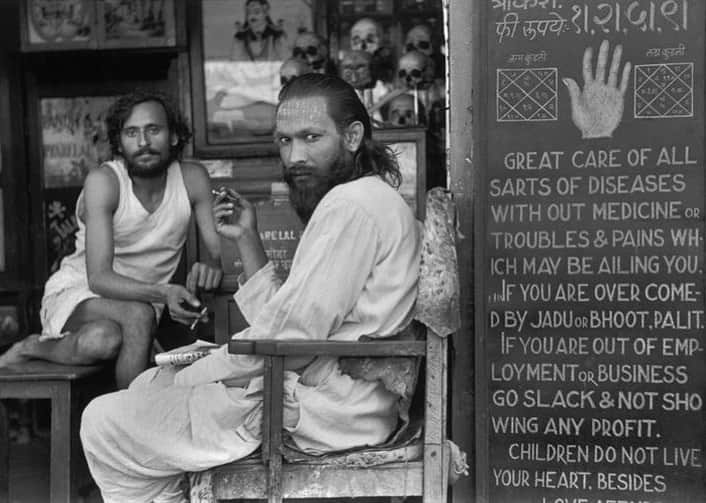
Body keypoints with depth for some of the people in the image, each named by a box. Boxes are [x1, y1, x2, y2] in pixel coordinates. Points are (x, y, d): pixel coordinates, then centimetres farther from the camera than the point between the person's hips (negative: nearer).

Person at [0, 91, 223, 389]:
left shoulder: (192, 179, -7)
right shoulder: (103, 181, -18)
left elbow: (221, 252, -7)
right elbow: (99, 278, -25)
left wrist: (212, 269, -33)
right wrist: (162, 292, -43)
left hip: (142, 300, 3)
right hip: (78, 292, -3)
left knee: (102, 340, -32)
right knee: (138, 315, -36)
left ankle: (36, 348, -4)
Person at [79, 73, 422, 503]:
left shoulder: (351, 204, -17)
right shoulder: (366, 201, 16)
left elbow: (289, 338, -21)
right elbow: (282, 320, 14)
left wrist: (184, 378, -9)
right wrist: (248, 240, 7)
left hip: (325, 411, -11)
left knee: (104, 422, -2)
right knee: (147, 385, 24)